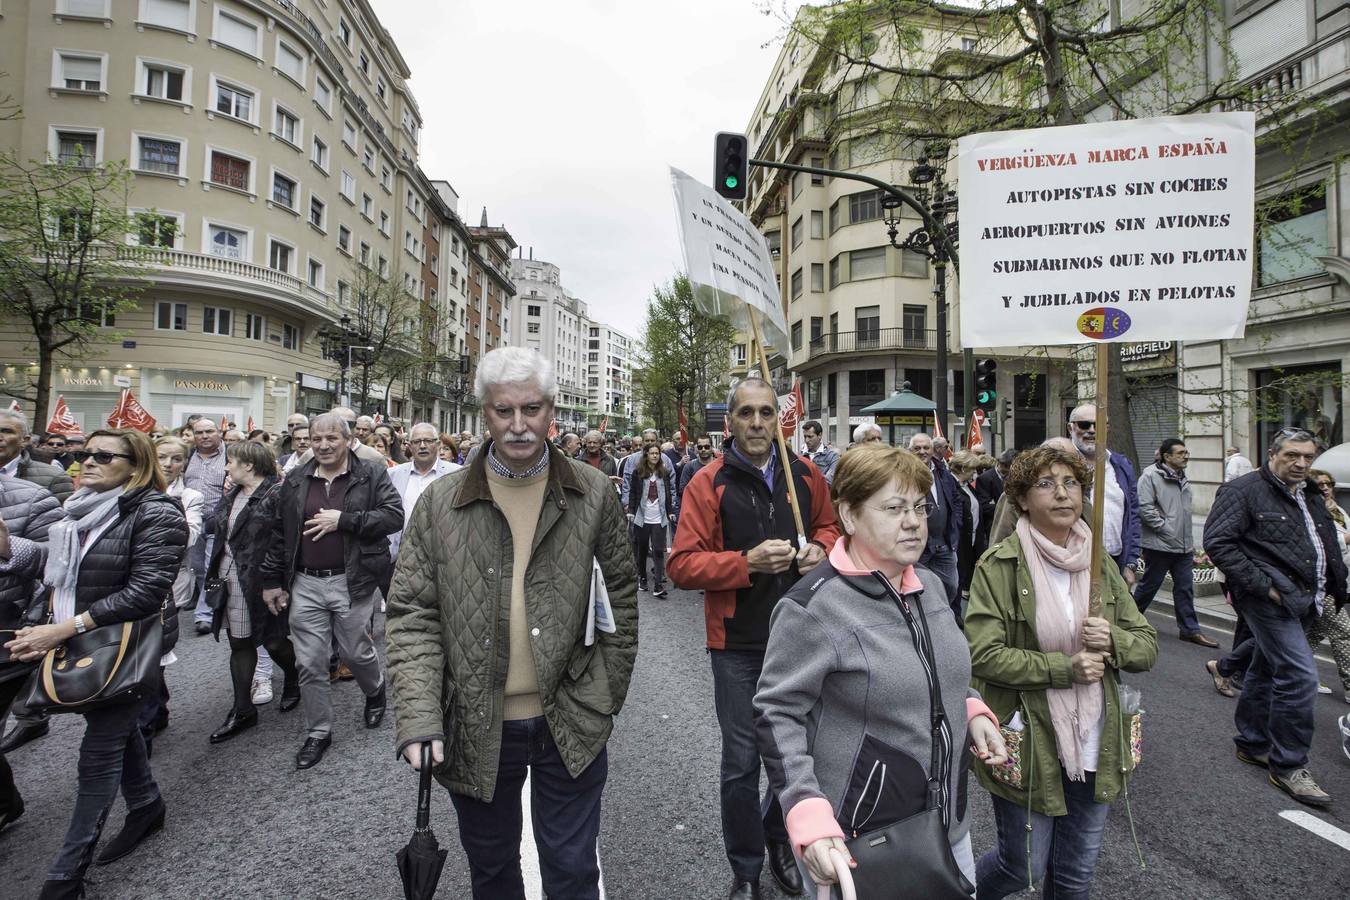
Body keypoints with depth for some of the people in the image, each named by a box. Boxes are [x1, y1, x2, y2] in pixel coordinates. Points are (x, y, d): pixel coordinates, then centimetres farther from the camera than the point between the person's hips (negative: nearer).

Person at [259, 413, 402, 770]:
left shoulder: (372, 475, -5)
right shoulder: (295, 481, 7)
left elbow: (394, 516, -16)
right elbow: (279, 533, 11)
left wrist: (343, 519, -20)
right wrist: (272, 580, 10)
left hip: (351, 583, -3)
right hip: (305, 584, 4)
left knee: (356, 652, 11)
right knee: (309, 663, 9)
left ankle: (376, 691, 44)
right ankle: (319, 732, 27)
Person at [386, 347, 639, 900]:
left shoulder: (592, 493, -5)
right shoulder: (441, 502, -6)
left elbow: (623, 593, 3)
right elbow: (411, 614, -5)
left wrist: (606, 687, 1)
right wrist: (419, 717, -14)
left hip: (569, 722, 0)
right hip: (475, 726, 1)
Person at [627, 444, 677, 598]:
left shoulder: (664, 472, 8)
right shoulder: (638, 472, 1)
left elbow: (668, 493, 12)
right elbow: (632, 493, 2)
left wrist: (671, 512, 8)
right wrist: (631, 511, -5)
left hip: (659, 518, 1)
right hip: (642, 517, 0)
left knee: (658, 551, -6)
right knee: (642, 550, 10)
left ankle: (658, 586, -9)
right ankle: (642, 578, 27)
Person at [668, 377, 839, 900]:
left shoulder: (806, 474, 1)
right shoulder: (709, 483, -10)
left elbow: (828, 525, 18)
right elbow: (681, 564, -13)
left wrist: (820, 548, -4)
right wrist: (746, 562, -24)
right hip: (738, 645, -3)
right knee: (741, 763, 10)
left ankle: (778, 836, 48)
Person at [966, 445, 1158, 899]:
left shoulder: (1101, 564, 3)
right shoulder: (1000, 565, -15)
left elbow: (1148, 646, 6)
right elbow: (983, 655, -19)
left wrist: (1113, 640, -15)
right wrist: (1065, 667, -23)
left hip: (1095, 746, 5)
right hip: (1027, 746, -5)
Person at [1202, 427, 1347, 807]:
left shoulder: (1309, 498, 17)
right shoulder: (1244, 490, -10)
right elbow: (1217, 541, -18)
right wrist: (1261, 584, -19)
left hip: (1303, 601, 9)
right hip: (1270, 599, -9)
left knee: (1266, 671, 17)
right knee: (1300, 676, -12)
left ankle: (1252, 743, 29)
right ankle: (1288, 765, 0)